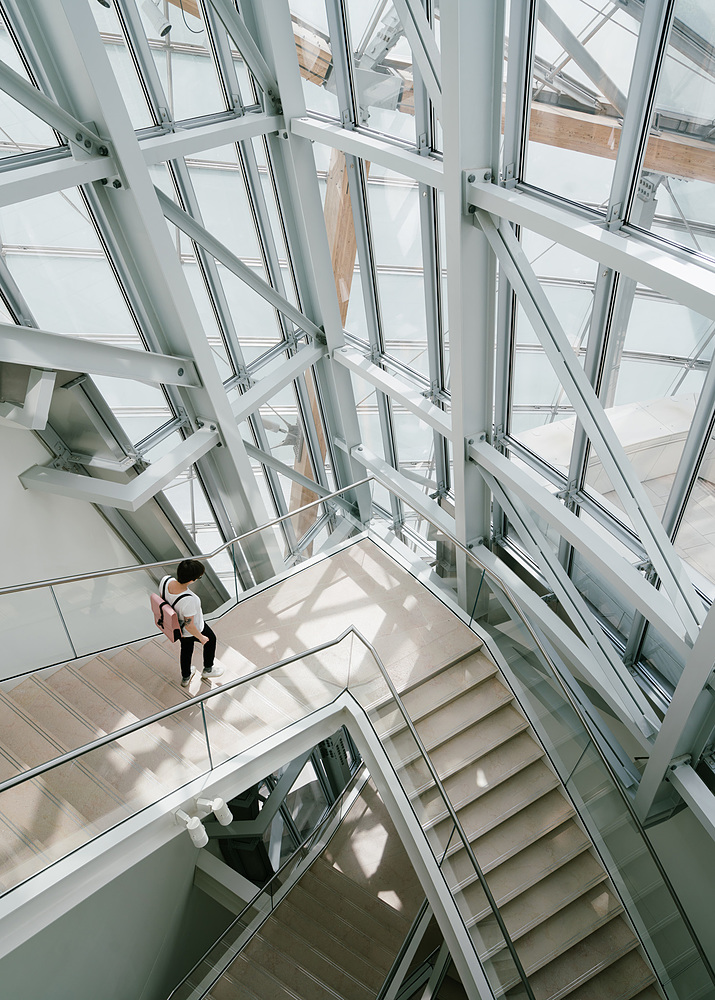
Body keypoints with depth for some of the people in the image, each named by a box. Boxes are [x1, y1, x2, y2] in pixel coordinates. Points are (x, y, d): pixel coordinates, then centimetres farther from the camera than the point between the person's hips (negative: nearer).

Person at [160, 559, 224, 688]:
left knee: (186, 648, 34)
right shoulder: (189, 600, -46)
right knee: (211, 639, 28)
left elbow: (162, 597, -5)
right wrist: (201, 638, -10)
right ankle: (208, 670, 54)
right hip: (193, 629, -6)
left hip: (175, 623, 6)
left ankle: (185, 678, 59)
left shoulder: (166, 580, -28)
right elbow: (189, 626, -30)